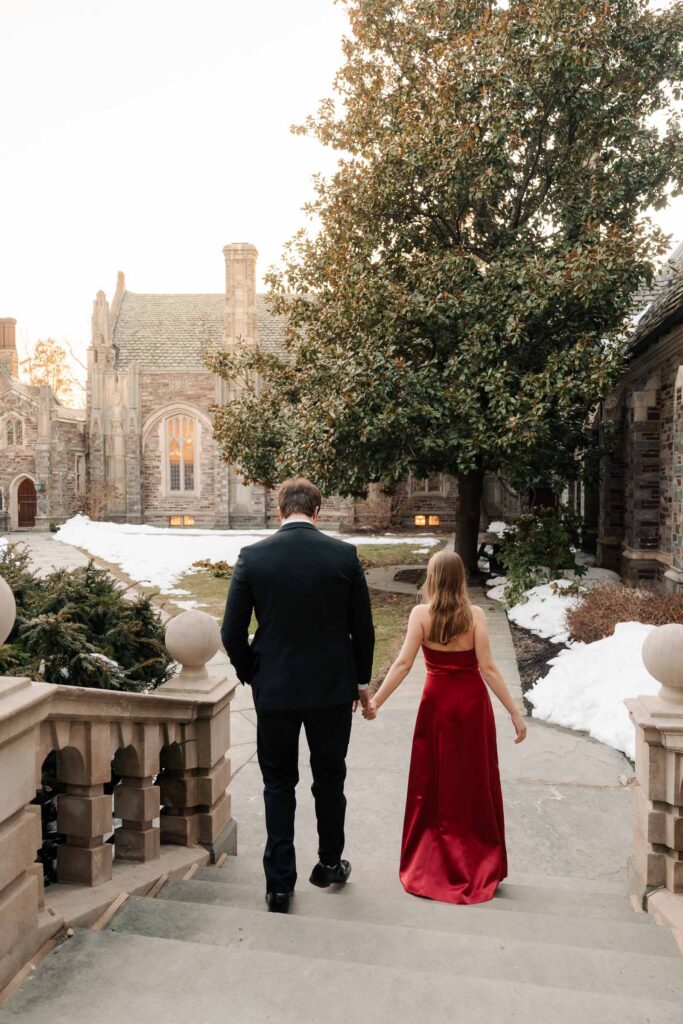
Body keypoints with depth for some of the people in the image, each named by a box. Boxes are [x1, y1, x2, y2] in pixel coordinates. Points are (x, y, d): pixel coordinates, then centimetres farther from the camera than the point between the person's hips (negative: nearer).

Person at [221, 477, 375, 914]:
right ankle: (330, 864, 37)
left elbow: (232, 632, -5)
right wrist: (362, 679, 11)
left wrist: (251, 675, 11)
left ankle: (280, 883, 21)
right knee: (329, 779, 20)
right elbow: (363, 628, -3)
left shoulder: (252, 557, -9)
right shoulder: (344, 554, -9)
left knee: (279, 784, 15)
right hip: (333, 688, 1)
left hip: (274, 689, 0)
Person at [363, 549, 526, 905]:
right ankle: (479, 867, 25)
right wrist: (514, 712, -8)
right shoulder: (474, 615, -10)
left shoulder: (421, 614, -10)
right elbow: (488, 668, -13)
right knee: (474, 784, 13)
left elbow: (403, 664, -13)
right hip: (472, 703, 0)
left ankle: (431, 865, 25)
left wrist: (375, 702, -7)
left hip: (437, 702, 0)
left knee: (434, 784, 14)